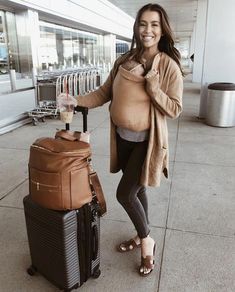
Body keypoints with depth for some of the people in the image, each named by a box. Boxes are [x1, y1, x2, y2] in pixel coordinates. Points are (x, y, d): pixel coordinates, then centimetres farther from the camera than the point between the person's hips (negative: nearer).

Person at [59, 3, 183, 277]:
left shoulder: (169, 66, -11)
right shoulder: (124, 60, 2)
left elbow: (174, 109, -11)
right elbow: (104, 92, 6)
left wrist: (153, 88, -24)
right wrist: (77, 101, -7)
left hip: (146, 140, -5)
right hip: (123, 137, 5)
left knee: (124, 193, -4)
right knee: (136, 190, 17)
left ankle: (147, 240, 23)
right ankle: (142, 236, 40)